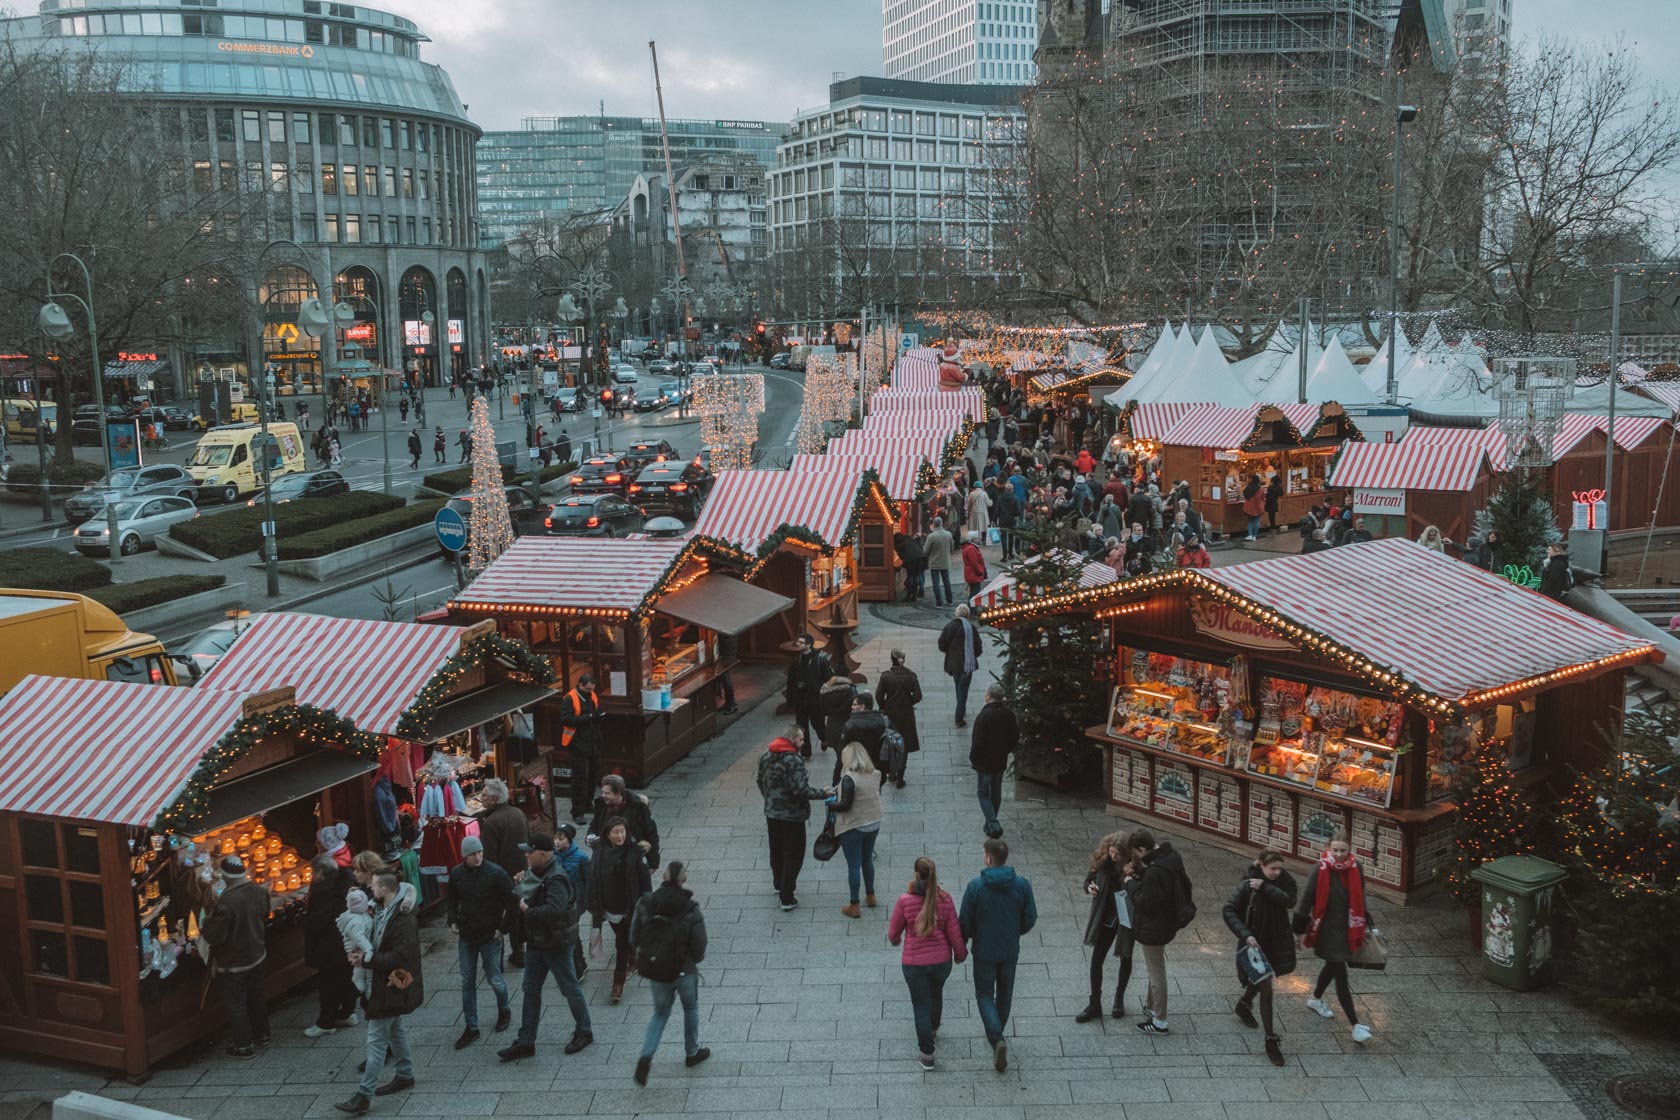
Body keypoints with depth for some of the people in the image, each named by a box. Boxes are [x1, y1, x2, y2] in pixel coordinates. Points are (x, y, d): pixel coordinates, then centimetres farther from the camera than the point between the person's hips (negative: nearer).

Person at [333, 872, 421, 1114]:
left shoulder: (404, 920, -25)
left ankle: (364, 1095, -3)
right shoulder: (386, 912, 5)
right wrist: (364, 955, -4)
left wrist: (367, 959, -24)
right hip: (386, 983, 10)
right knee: (395, 1030, 21)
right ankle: (405, 1075, 35)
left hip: (391, 986, -10)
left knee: (376, 1039, -6)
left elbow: (400, 956, -29)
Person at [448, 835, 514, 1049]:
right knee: (467, 983, 8)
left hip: (490, 936, -4)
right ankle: (471, 1028, 18)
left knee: (494, 979, 8)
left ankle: (504, 1012, 36)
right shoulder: (456, 874, -3)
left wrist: (503, 927, -10)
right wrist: (453, 921, 3)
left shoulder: (495, 873, -16)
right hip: (466, 937, 4)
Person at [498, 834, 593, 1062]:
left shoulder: (555, 879, -25)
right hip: (536, 941, 9)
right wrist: (519, 886, -5)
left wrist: (527, 911, -24)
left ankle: (583, 1032, 25)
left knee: (570, 988, 7)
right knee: (530, 991, 12)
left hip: (556, 943, -9)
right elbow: (522, 898, 16)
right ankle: (525, 1042, 20)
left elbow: (554, 910, -38)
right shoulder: (534, 872, 4)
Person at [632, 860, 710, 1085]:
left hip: (654, 971, 3)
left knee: (660, 1012, 21)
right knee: (691, 1009, 23)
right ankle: (692, 1053, 38)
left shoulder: (645, 904, -10)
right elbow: (699, 948, -15)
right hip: (684, 971, -3)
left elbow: (634, 939, -3)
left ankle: (646, 1056, 2)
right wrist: (695, 959, 8)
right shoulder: (691, 910, -19)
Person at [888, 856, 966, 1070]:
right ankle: (933, 1031, 52)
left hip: (914, 963, -3)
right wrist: (961, 953, 14)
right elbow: (955, 933, -6)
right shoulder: (945, 900, -14)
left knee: (921, 1006, 11)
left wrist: (895, 940, 19)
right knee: (936, 994, 30)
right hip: (942, 960, 3)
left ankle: (927, 1053, 16)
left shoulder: (904, 901, -19)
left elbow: (893, 934, -6)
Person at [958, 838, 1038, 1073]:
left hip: (984, 951, -3)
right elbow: (1030, 919, -2)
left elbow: (964, 921, -11)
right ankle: (997, 1034, 36)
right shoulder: (1022, 885, -11)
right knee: (1005, 992, 22)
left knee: (984, 994, 11)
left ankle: (997, 1039, -8)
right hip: (1010, 951, 3)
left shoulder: (975, 886, -19)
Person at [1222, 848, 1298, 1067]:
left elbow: (1290, 901, -25)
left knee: (1261, 978, 26)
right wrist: (1245, 935, -30)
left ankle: (1244, 1005, 56)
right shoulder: (1247, 885, -20)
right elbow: (1229, 911, -21)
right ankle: (1271, 1040, 3)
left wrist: (1265, 888, -31)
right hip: (1255, 942, -5)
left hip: (1276, 941, 5)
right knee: (1266, 990, -5)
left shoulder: (1285, 880, -9)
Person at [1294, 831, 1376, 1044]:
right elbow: (1307, 899, -11)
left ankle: (1316, 999, 49)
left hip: (1347, 928, 6)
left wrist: (1365, 926, 15)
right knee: (1340, 974, -5)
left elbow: (1360, 899, 10)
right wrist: (1301, 928, -7)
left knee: (1332, 966, 23)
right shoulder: (1320, 870, -18)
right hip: (1328, 929, -6)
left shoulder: (1356, 869, -4)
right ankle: (1356, 1025, -1)